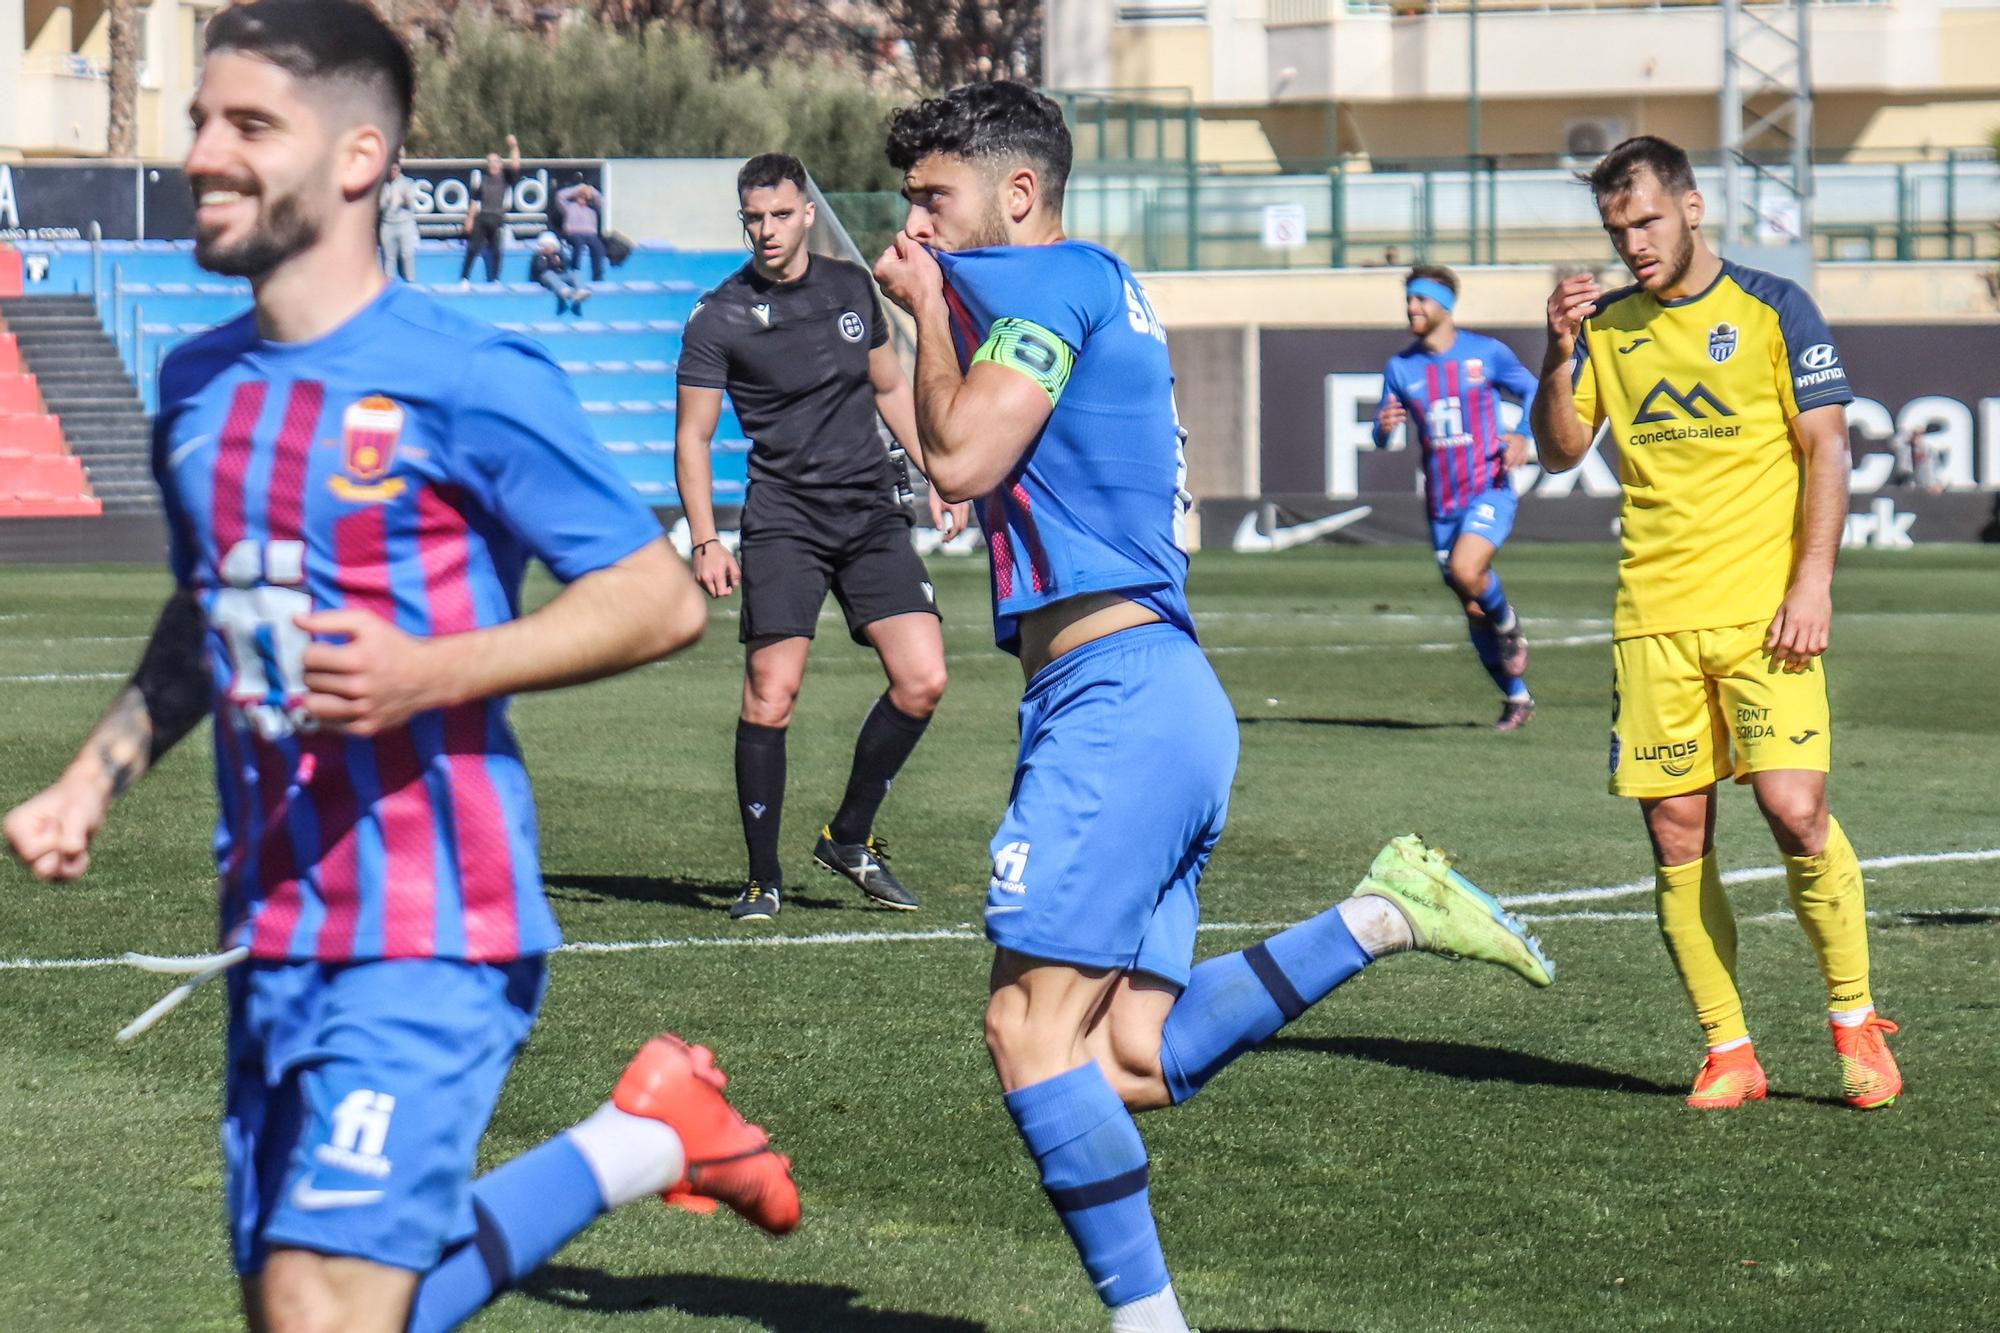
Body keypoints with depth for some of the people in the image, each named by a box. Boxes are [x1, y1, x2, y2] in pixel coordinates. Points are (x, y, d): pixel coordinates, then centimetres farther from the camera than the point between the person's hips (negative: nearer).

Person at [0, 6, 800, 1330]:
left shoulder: (466, 380, -11)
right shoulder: (200, 384, 12)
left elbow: (661, 597, -10)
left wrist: (433, 673, -22)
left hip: (428, 935, -8)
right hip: (272, 932, 8)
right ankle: (646, 1138, 28)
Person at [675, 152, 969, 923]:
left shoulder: (851, 288, 10)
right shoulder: (719, 319, -4)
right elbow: (692, 436, -1)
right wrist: (705, 542, -10)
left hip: (871, 513, 4)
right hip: (782, 522, -4)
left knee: (922, 680, -6)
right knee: (770, 696, -13)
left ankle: (849, 838, 12)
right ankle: (763, 878, 0)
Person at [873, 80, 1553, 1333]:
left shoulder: (1050, 279, -6)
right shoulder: (1104, 289, 24)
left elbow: (961, 457, -15)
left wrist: (928, 307, 0)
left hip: (1116, 698, -10)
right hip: (1162, 700, 10)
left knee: (1034, 1025, -12)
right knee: (1129, 1063, 2)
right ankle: (1382, 914, 0)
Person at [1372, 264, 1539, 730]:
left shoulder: (1487, 353, -2)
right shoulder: (1400, 368, 6)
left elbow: (1531, 391, 10)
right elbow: (1383, 439, 9)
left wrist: (1522, 437, -8)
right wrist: (1384, 427, -16)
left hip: (1489, 492, -4)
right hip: (1441, 503, 4)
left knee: (1465, 570, -30)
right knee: (1473, 611, 7)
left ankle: (1510, 629, 0)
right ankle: (1516, 697, 24)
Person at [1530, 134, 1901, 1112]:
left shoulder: (1772, 308, 1)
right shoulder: (1609, 326, 12)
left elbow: (1826, 449, 0)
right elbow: (1560, 451, 9)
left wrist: (1812, 582, -10)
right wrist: (1560, 357, -8)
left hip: (1762, 612, -4)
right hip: (1651, 617, 4)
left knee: (1795, 809, -14)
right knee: (1676, 836, 0)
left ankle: (1855, 1020, 3)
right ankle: (1727, 1050, 9)